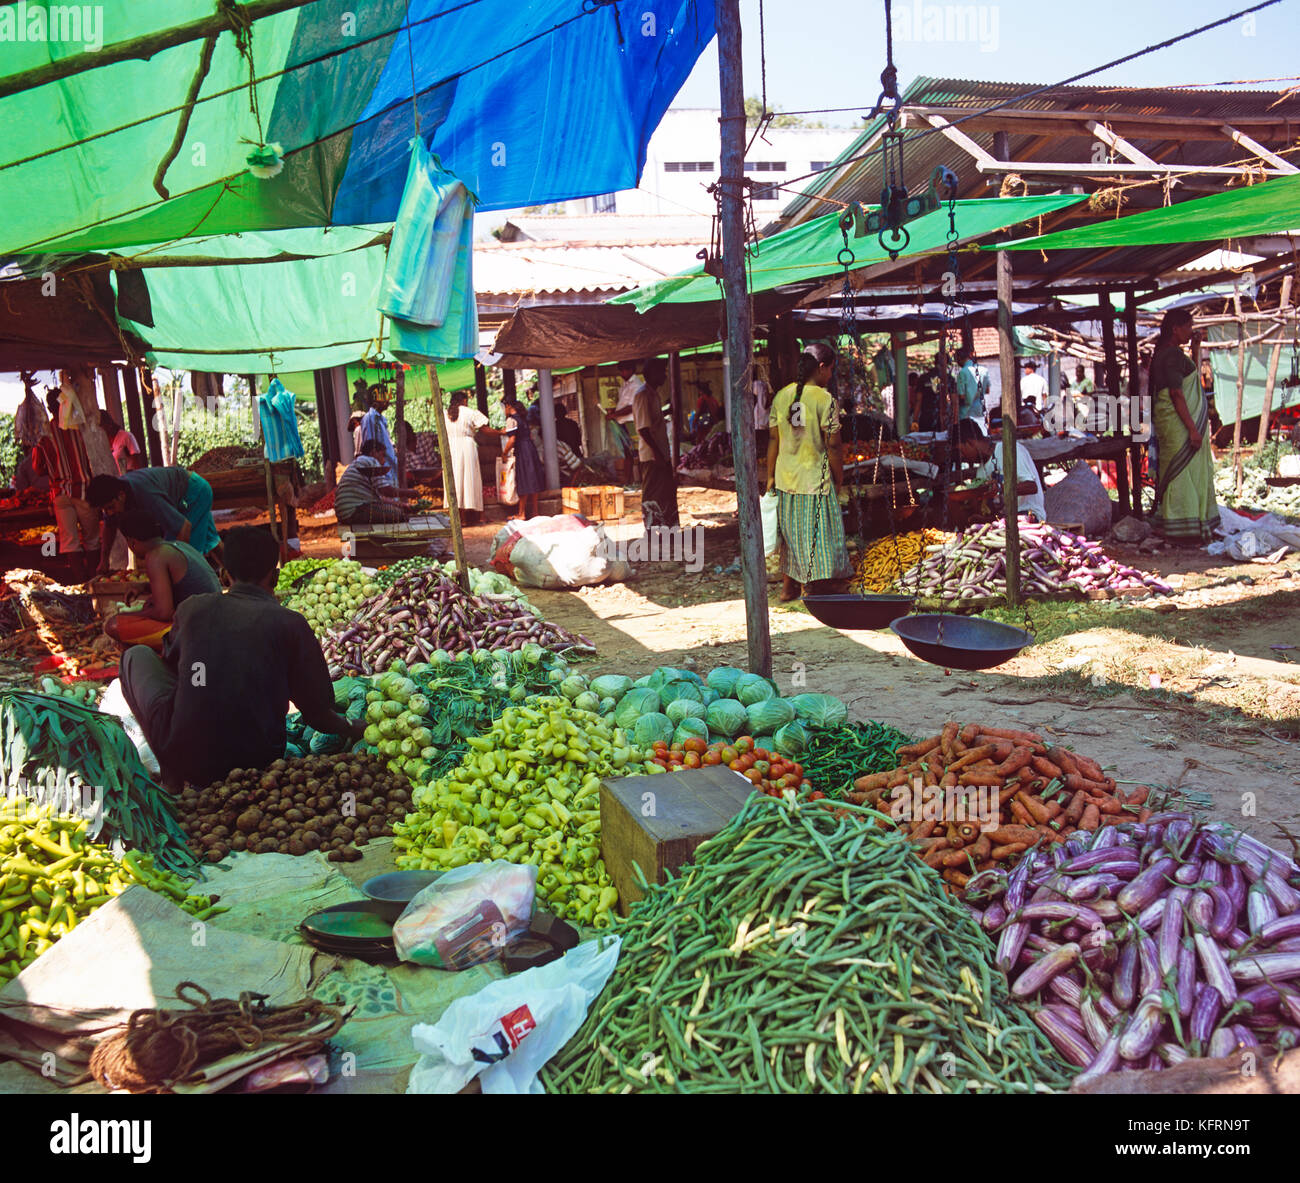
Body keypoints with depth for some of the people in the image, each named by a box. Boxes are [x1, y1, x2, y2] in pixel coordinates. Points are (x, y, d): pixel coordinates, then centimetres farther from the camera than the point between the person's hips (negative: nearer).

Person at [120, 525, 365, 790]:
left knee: (137, 655, 20)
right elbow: (318, 714, 1)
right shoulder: (291, 623, -3)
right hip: (256, 762, 0)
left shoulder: (191, 608, 3)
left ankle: (171, 776, 10)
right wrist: (355, 730, 21)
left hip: (184, 761, 0)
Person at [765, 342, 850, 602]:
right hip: (816, 480, -5)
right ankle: (816, 590, 14)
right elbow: (833, 446, -13)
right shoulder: (824, 399, -14)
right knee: (817, 536, 6)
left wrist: (770, 476, 13)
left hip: (785, 478, 6)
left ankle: (788, 587, 28)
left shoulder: (781, 396, 1)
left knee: (790, 533, 18)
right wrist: (839, 479, -1)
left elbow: (773, 440, 5)